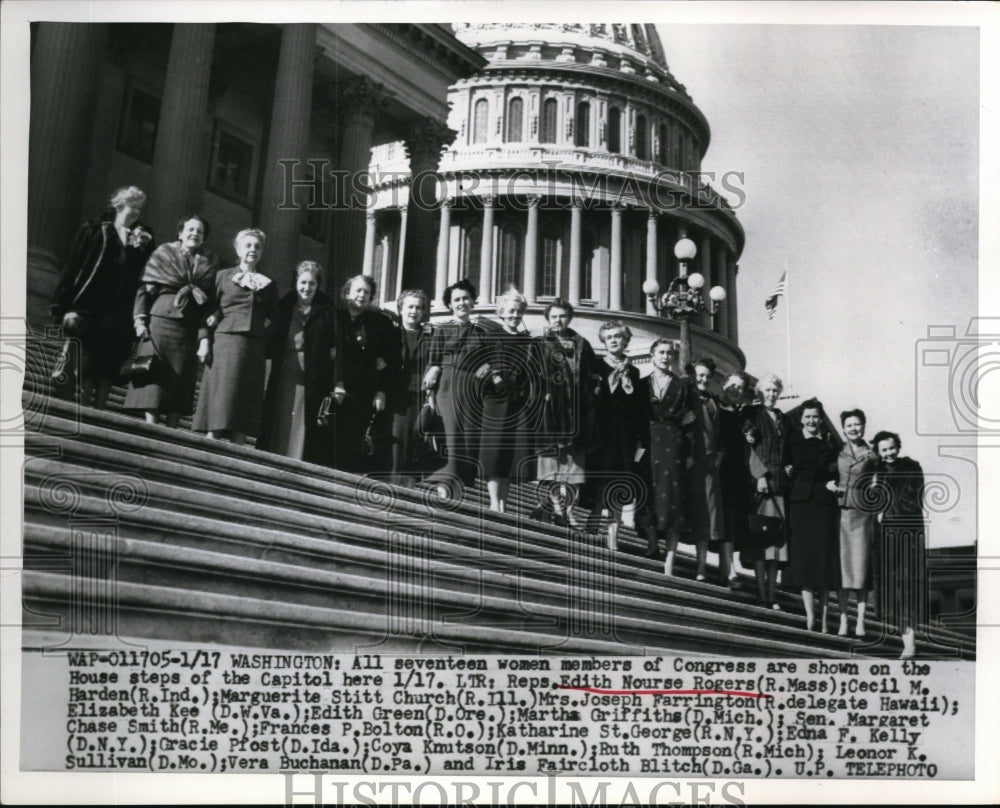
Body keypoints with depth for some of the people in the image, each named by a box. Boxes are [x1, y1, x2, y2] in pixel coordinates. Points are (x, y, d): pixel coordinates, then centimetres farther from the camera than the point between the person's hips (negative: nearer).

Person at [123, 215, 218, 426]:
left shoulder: (210, 263, 12)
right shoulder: (164, 254, 9)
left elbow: (212, 300, 7)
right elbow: (145, 288, 5)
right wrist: (140, 319, -5)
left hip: (188, 329, 1)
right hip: (160, 321, -1)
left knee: (181, 379, -2)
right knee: (155, 375, -6)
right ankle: (151, 426, -6)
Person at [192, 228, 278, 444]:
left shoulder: (268, 285, 19)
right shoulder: (223, 276, 12)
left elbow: (274, 319, 16)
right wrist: (205, 339, -5)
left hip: (255, 347, 3)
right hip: (226, 341, -2)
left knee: (247, 402, -5)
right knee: (220, 400, -10)